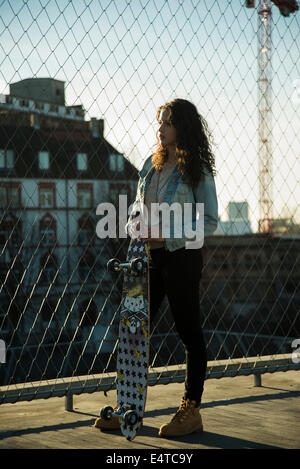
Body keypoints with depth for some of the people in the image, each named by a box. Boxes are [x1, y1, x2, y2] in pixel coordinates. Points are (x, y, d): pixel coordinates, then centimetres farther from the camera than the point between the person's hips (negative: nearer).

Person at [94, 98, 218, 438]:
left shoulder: (197, 170, -6)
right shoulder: (151, 165, 12)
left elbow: (209, 222, -8)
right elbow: (137, 209, 19)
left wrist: (167, 234, -18)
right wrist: (136, 227, -4)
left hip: (182, 257, -6)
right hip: (150, 257, 6)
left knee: (189, 333, 3)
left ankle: (191, 410, 13)